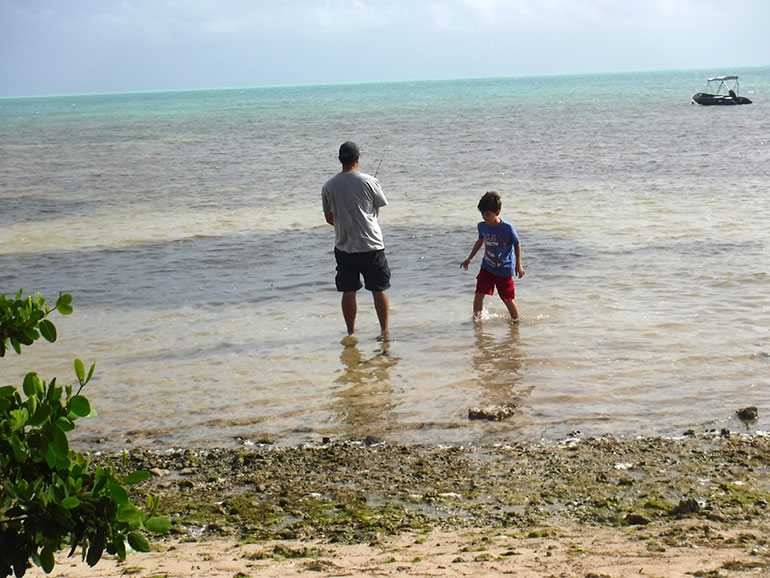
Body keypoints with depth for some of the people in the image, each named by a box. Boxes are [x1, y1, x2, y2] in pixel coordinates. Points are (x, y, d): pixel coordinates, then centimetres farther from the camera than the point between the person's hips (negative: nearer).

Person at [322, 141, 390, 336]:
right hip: (371, 244, -2)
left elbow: (329, 217, 9)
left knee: (348, 291, 10)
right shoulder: (369, 181, -9)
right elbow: (378, 210, 5)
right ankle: (384, 329, 12)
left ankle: (351, 331, 16)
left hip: (344, 246, 3)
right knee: (378, 289, 8)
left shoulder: (329, 186, -1)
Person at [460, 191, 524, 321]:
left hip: (504, 270, -4)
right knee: (479, 294, -5)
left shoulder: (507, 228, -20)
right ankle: (476, 319, 11)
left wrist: (518, 265, -10)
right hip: (487, 267, 4)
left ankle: (516, 321, 22)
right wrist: (469, 259, 19)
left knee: (508, 299, 3)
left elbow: (517, 245, -6)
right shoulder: (482, 226, -5)